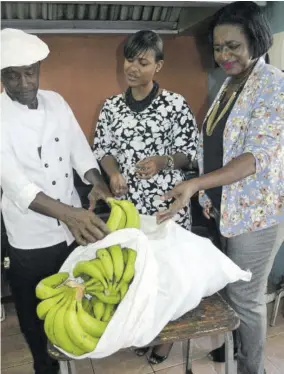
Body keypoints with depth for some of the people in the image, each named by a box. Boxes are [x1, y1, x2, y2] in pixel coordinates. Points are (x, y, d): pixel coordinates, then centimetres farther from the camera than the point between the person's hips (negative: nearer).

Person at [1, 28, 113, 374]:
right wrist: (68, 213, -39)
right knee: (34, 308, 17)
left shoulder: (56, 102, 0)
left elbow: (79, 148, 3)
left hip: (75, 224, 5)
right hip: (31, 236, -4)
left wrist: (97, 182, -18)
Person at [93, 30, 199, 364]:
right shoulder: (112, 106, 4)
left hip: (167, 202, -2)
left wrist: (163, 161, -22)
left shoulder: (175, 104, -6)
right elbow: (101, 149, 9)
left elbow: (190, 153, -3)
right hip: (126, 202, 3)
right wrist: (114, 172, -10)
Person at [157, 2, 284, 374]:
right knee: (232, 288, 20)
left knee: (245, 296, 7)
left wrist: (195, 184, -35)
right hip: (227, 207, 7)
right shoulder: (230, 83, 10)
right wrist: (209, 195, 11)